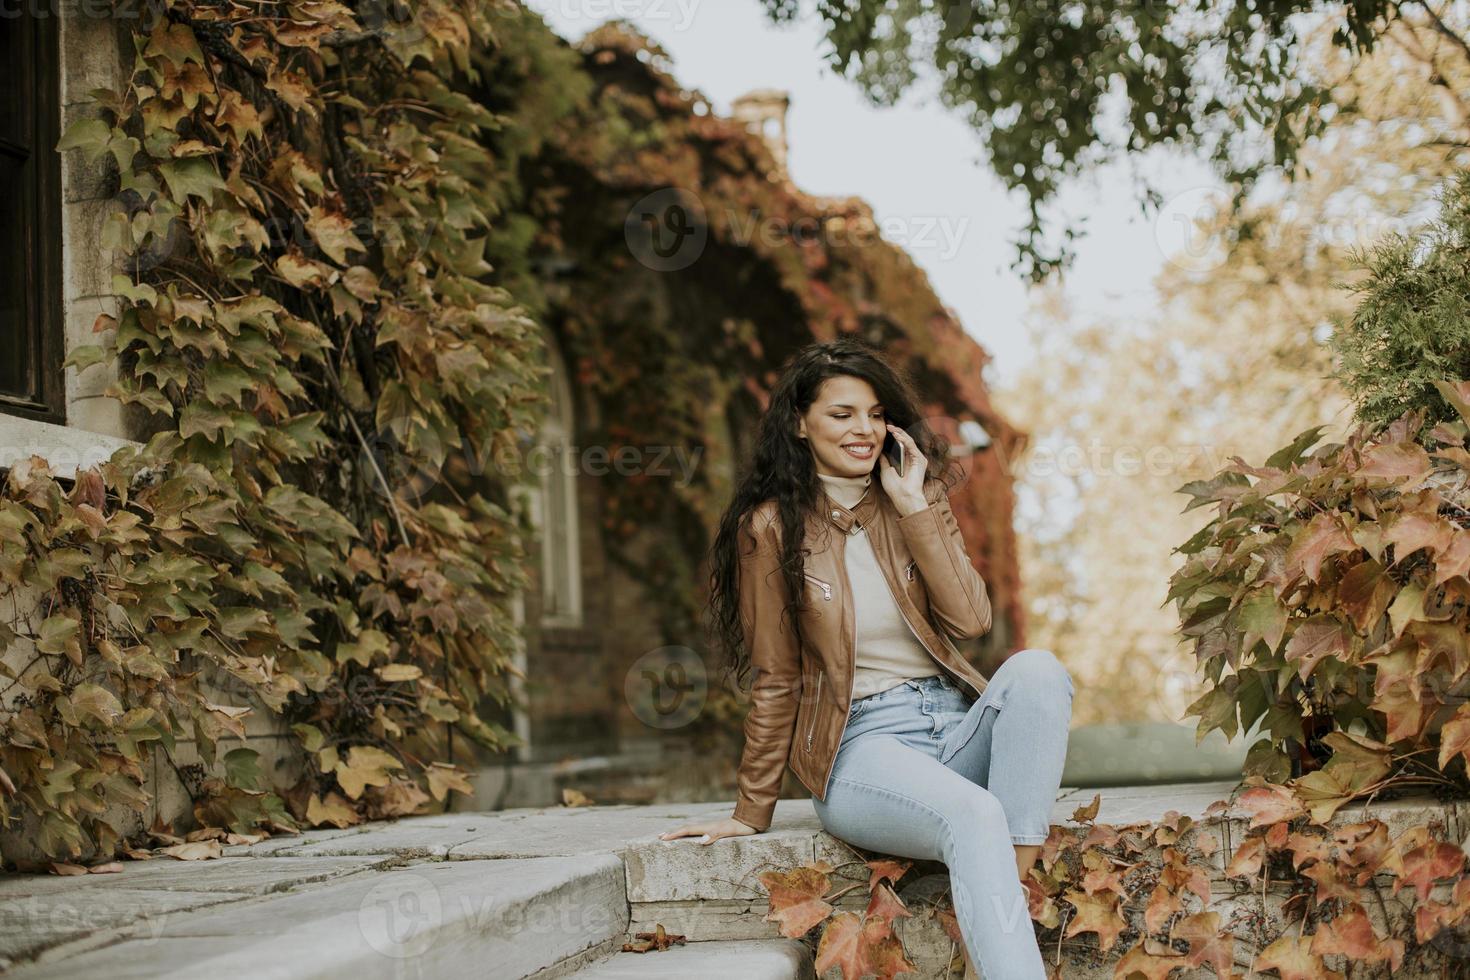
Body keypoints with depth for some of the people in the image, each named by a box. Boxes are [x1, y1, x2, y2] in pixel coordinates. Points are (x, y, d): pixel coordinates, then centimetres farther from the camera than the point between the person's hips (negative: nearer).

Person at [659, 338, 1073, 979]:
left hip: (956, 726, 5)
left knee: (1037, 670, -29)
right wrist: (751, 814, 8)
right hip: (860, 746, -4)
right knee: (975, 817, -36)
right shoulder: (774, 526, 0)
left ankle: (1016, 879, -33)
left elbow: (971, 620, -3)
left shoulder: (918, 502, 12)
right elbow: (777, 681, 5)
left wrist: (913, 507, -6)